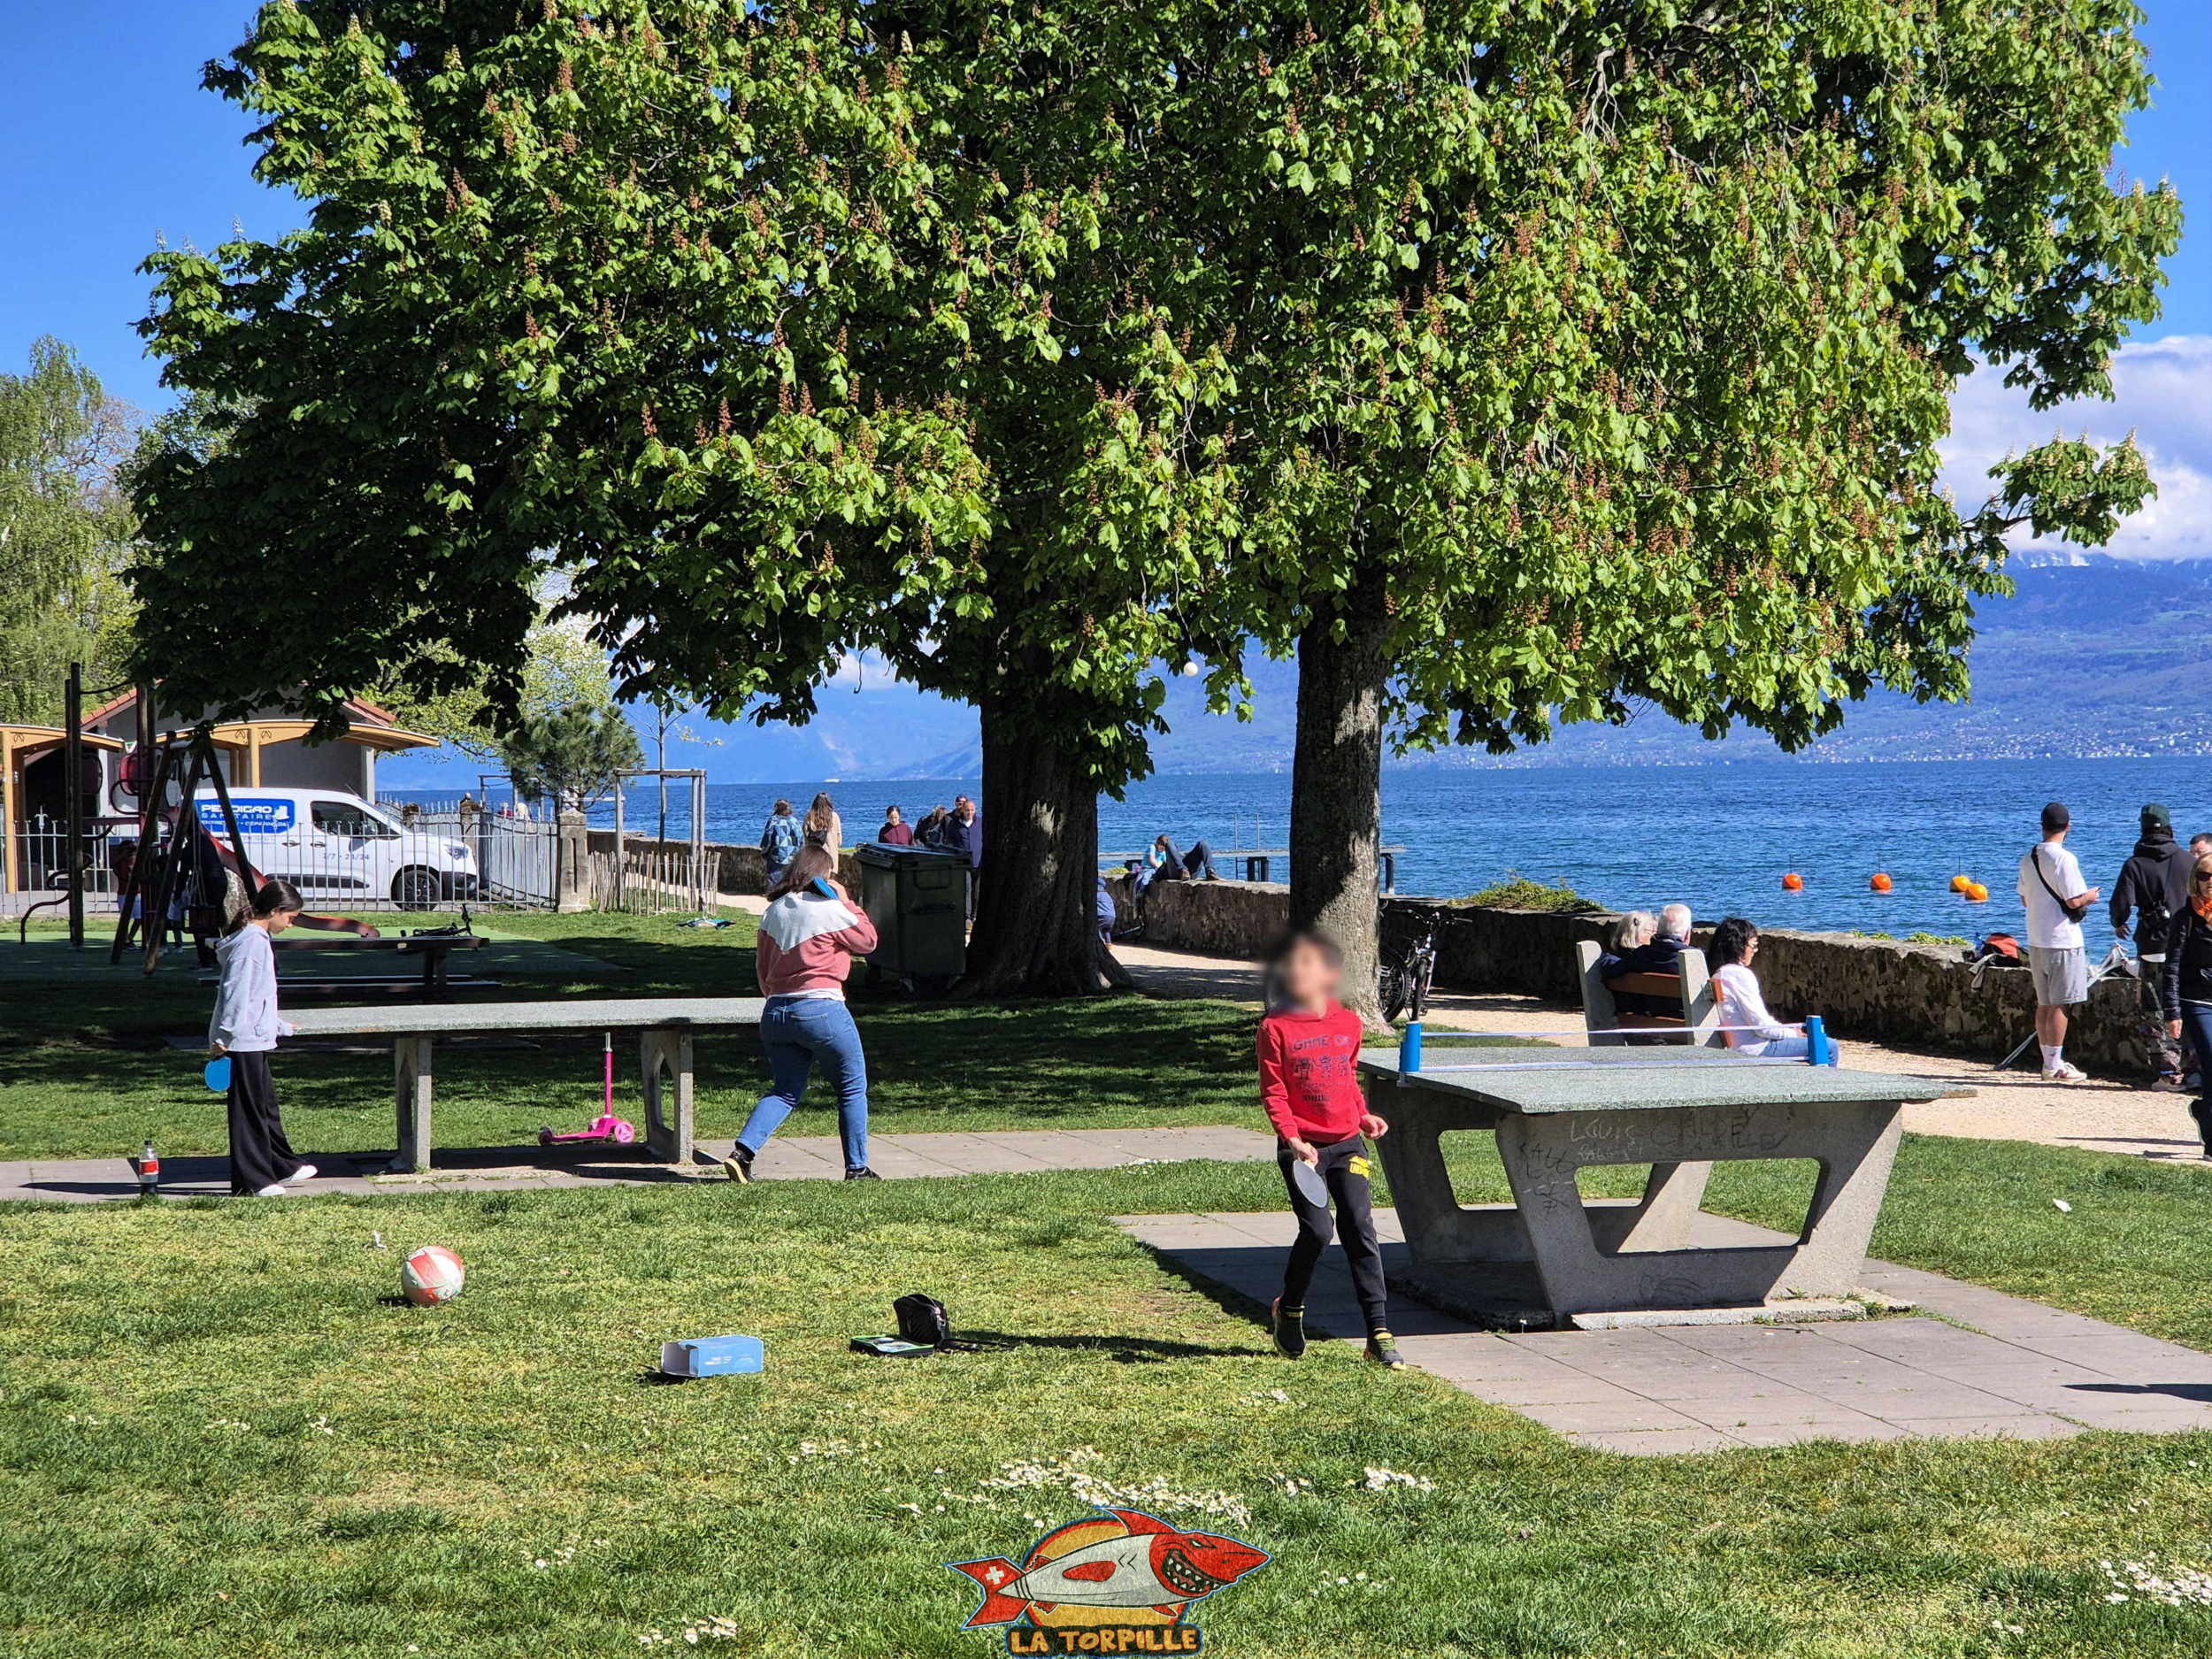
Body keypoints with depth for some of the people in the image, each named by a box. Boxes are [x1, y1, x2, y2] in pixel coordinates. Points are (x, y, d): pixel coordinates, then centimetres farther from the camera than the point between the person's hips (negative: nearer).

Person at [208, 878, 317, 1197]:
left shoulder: (258, 940, 16)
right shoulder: (252, 942, -16)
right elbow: (235, 992, -21)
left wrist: (282, 1027, 36)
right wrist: (223, 1037, -24)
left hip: (255, 1039, 10)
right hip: (243, 1042, -10)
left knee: (266, 1104, 18)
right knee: (249, 1109, -4)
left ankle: (282, 1167, 28)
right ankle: (251, 1181, 0)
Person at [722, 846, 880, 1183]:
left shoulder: (774, 911, 10)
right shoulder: (829, 910, -8)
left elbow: (762, 963, 17)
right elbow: (868, 940, 4)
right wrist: (846, 902, 8)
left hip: (775, 1013, 6)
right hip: (821, 1009, -6)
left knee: (787, 1091, 15)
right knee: (852, 1089, 9)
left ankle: (742, 1152, -4)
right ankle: (857, 1168, 12)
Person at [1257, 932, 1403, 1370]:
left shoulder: (1348, 1023, 7)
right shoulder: (1276, 1028, -6)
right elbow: (1273, 1093, -8)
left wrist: (1363, 1115, 12)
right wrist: (1292, 1138, -18)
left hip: (1347, 1143, 3)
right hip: (1303, 1148, -3)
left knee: (1359, 1229, -5)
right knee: (1316, 1231, -11)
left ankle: (1379, 1332, -3)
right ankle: (1288, 1311, 17)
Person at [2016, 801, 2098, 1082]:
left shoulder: (2028, 858, 9)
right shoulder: (2064, 859, -15)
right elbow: (2074, 901, -19)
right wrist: (2090, 896, 3)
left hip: (2036, 941, 7)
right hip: (2062, 942, -7)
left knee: (2044, 1004, 12)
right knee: (2060, 1005, -3)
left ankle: (2049, 1062, 17)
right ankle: (2055, 1066, -2)